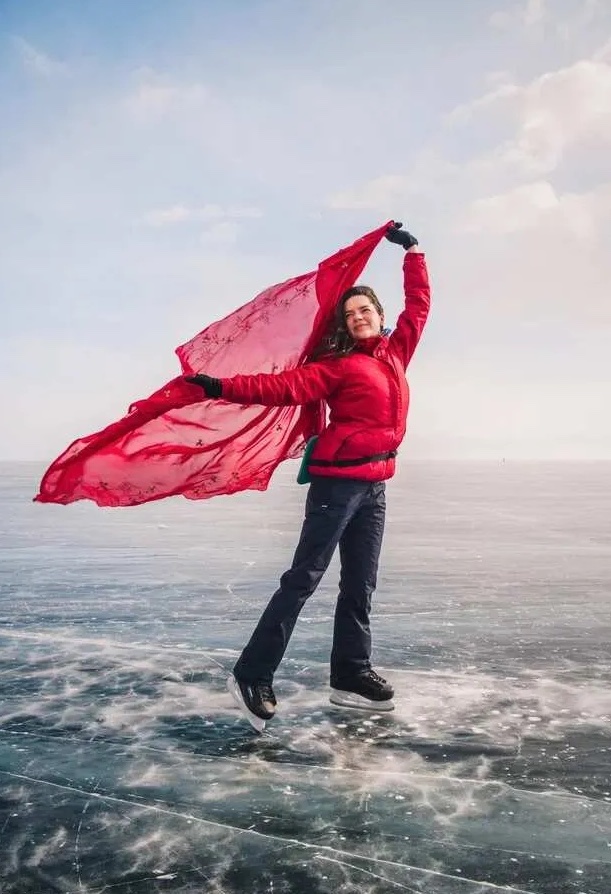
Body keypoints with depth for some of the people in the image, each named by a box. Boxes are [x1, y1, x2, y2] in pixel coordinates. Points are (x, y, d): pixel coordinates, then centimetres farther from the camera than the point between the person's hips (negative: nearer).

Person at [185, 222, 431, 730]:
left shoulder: (396, 353, 14)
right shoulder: (339, 364, -4)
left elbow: (419, 304, 25)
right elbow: (288, 386, -14)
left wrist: (413, 250, 32)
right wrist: (225, 388, -22)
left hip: (374, 488, 7)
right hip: (338, 482, -7)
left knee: (360, 586, 9)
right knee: (304, 579, -8)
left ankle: (351, 675, 18)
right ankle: (252, 676, -3)